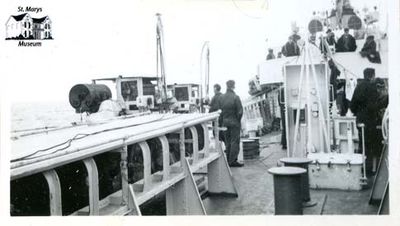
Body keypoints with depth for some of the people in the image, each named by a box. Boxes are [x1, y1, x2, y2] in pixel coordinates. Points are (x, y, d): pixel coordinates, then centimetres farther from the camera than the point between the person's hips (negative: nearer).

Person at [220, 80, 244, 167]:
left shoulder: (222, 97, 1)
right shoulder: (235, 97, -15)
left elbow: (220, 110, 5)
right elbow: (240, 111, -15)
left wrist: (223, 119, 12)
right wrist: (238, 120, 0)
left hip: (225, 122, 6)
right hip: (234, 122, -6)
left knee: (228, 141, 14)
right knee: (235, 141, 1)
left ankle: (228, 160, 20)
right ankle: (233, 161, 1)